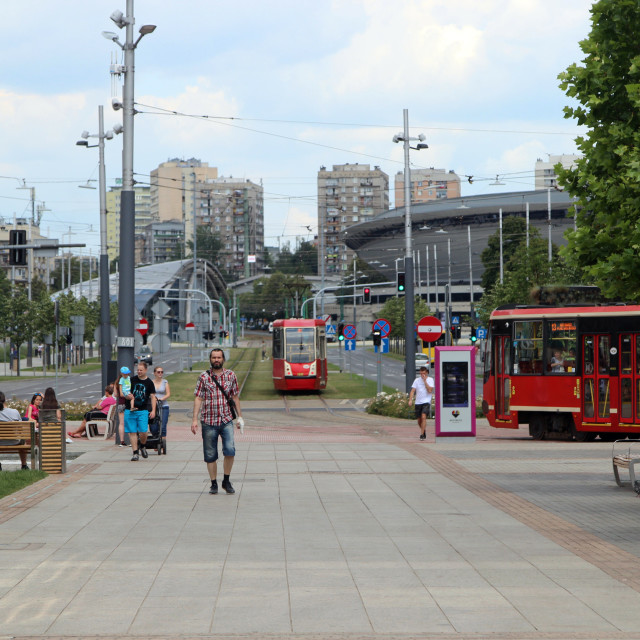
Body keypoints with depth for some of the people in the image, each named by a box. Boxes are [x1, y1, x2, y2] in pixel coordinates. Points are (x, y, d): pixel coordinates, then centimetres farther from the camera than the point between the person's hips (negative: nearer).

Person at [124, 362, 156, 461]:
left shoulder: (149, 382, 4)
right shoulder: (132, 380, 7)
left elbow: (153, 397, 6)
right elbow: (127, 393, 13)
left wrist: (153, 410, -2)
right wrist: (128, 396, -12)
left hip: (143, 410, -1)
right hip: (130, 410, 1)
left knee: (143, 432, -10)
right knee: (132, 432, -1)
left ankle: (142, 447, 19)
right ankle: (135, 453, 5)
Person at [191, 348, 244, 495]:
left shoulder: (230, 375, 7)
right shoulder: (204, 377, 2)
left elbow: (235, 397, 14)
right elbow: (198, 398, 0)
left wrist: (240, 417, 14)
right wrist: (195, 419, -7)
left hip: (227, 420, 0)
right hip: (209, 422, 0)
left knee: (230, 450, -15)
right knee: (210, 455, 3)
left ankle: (226, 480, 2)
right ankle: (214, 484, 15)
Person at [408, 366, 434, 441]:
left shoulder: (430, 380, 0)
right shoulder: (417, 380, 7)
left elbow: (430, 390, -13)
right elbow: (413, 390, 2)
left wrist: (425, 381, -14)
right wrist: (410, 400, -12)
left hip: (426, 402, -4)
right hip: (418, 402, 4)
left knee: (423, 417, -21)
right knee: (419, 420, 7)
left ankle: (422, 434, -20)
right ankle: (424, 430, 34)